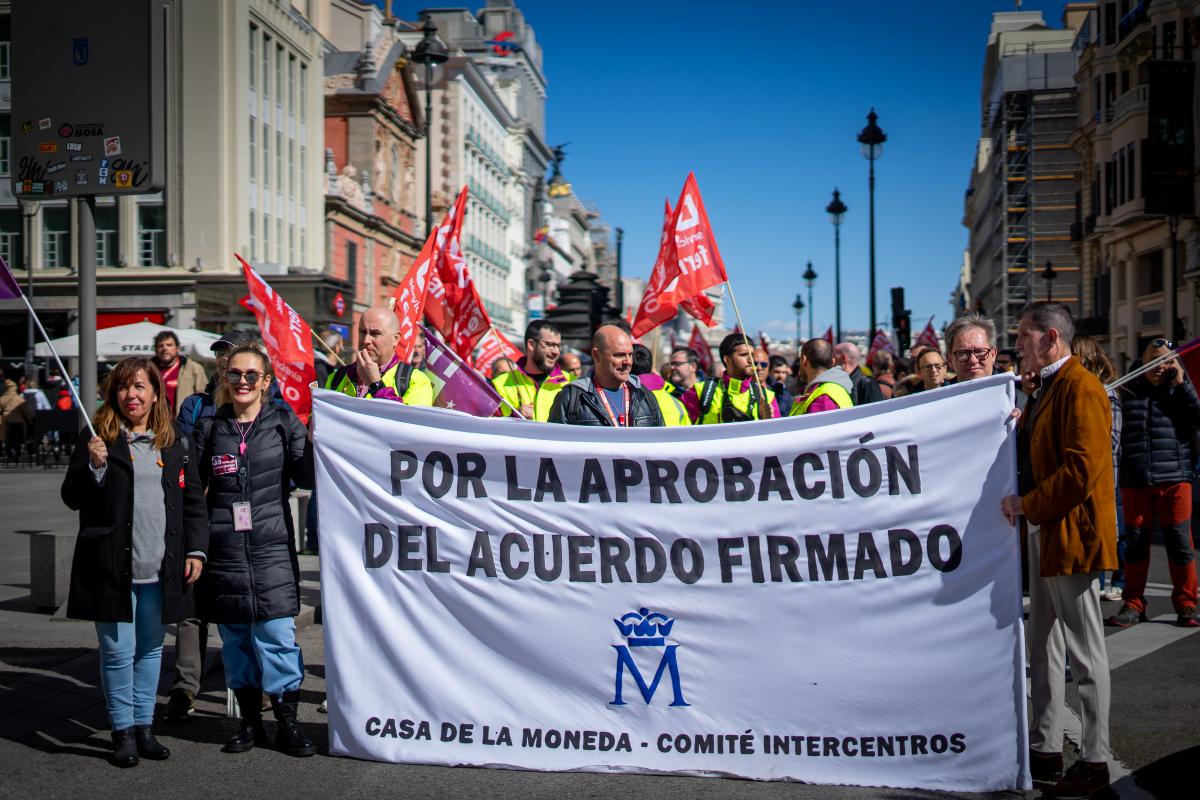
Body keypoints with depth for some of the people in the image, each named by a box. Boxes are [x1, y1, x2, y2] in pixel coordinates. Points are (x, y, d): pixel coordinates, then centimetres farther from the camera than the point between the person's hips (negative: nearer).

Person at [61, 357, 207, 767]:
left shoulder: (175, 443, 10)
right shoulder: (97, 438, 1)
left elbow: (194, 501, 12)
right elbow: (72, 498, -2)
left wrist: (196, 549, 4)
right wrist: (94, 466, -19)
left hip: (162, 570, 3)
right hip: (111, 569, -3)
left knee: (150, 649, 12)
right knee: (118, 652, 1)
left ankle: (144, 725, 23)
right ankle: (123, 730, 13)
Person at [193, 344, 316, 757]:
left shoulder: (284, 423, 4)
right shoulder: (209, 428, 9)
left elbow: (307, 477, -3)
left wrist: (318, 440, -18)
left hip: (271, 550, -2)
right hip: (224, 552, 2)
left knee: (276, 637, -3)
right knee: (234, 638, 8)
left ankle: (287, 722, 8)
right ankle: (250, 721, 22)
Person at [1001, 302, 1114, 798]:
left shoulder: (1080, 388, -16)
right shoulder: (1044, 387, 16)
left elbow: (1082, 468, -24)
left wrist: (1027, 504, -18)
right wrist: (1020, 427, 5)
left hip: (1071, 534, -10)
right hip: (1044, 533, 10)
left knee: (1085, 651, -1)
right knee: (1045, 646, 15)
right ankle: (1046, 751, 24)